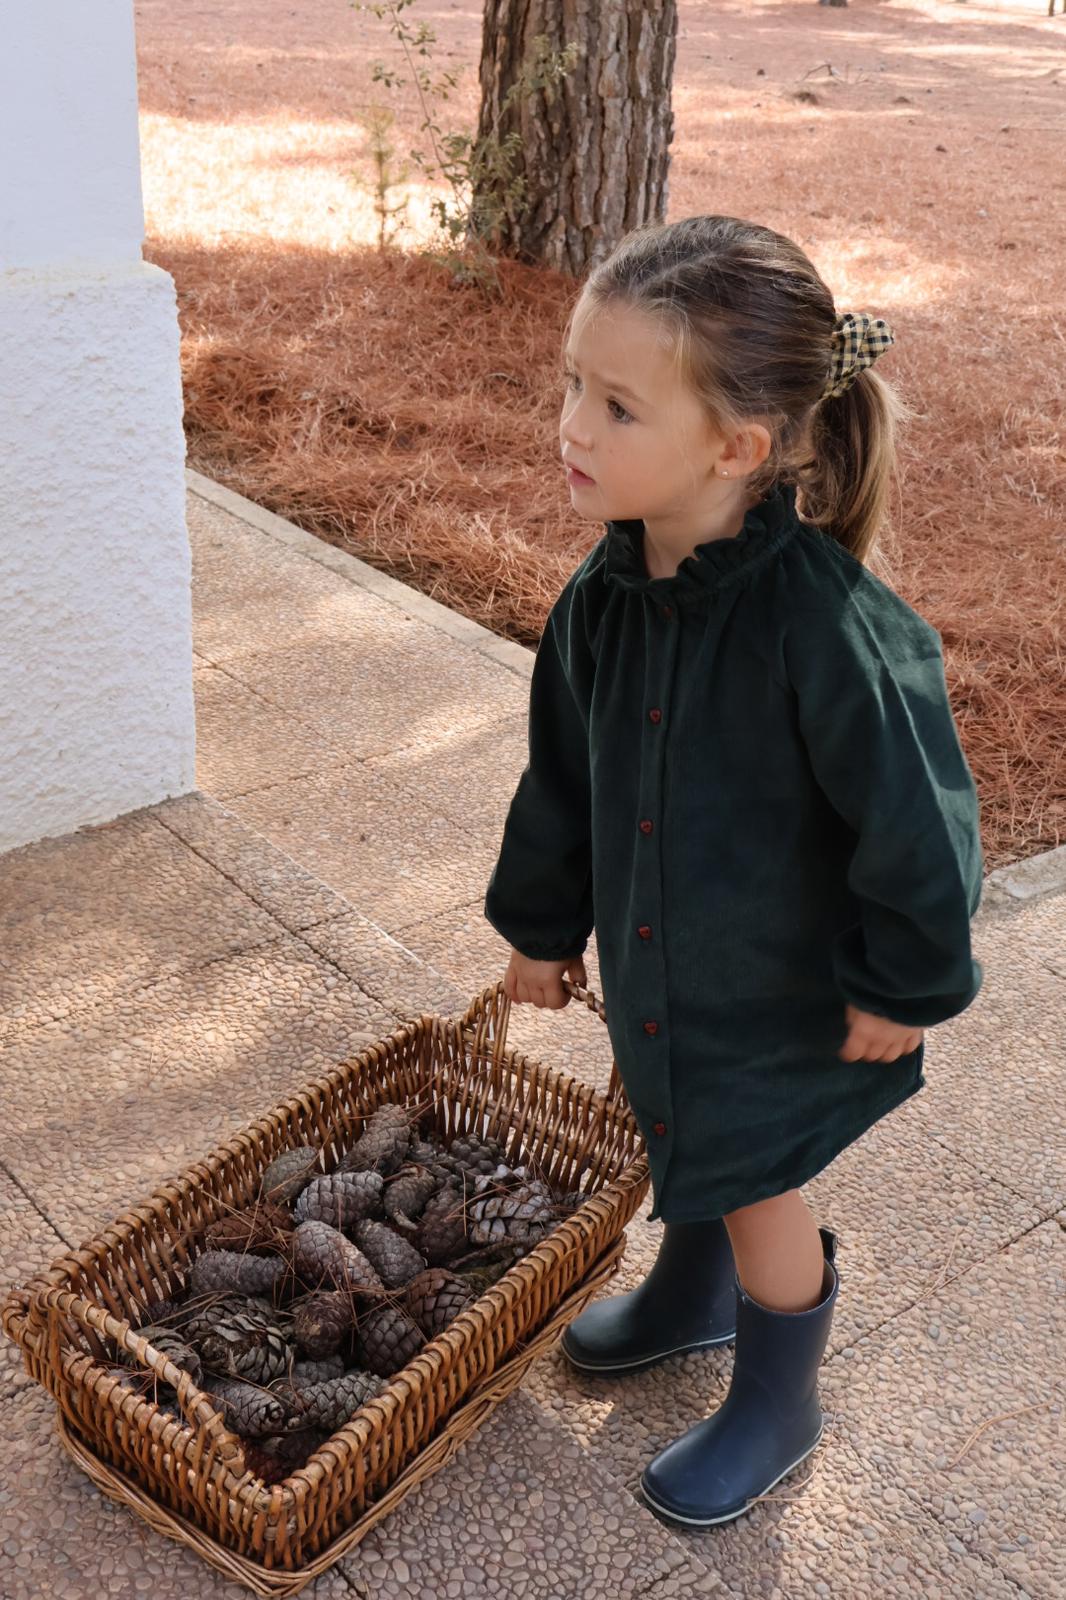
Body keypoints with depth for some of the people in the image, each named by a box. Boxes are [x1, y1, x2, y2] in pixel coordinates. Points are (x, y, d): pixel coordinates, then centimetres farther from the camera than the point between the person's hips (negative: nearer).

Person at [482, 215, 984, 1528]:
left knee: (755, 1184, 12)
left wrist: (904, 985, -13)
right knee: (675, 1132, 27)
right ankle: (693, 1292, 58)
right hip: (657, 952, 6)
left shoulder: (831, 627, -34)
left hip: (786, 979, -6)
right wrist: (542, 920, 13)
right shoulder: (608, 591, -12)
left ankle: (777, 1404, 41)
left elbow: (919, 817, -23)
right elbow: (563, 774, 3)